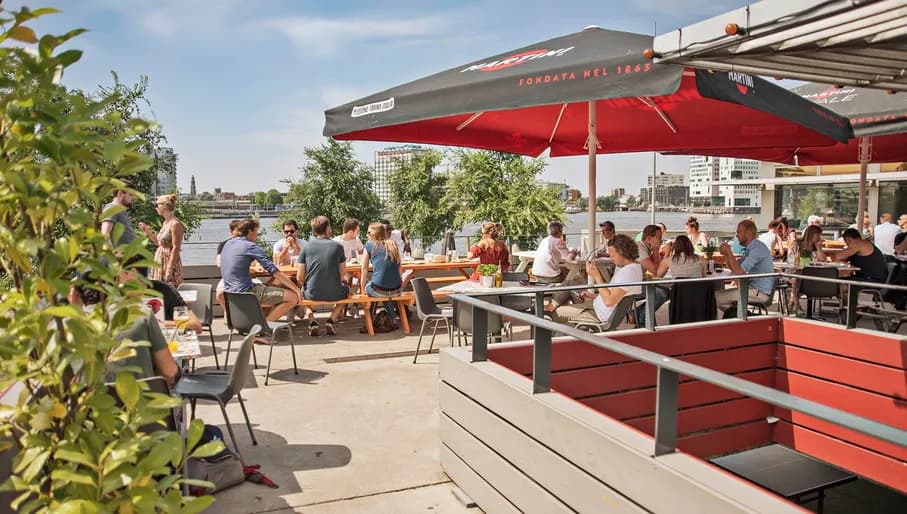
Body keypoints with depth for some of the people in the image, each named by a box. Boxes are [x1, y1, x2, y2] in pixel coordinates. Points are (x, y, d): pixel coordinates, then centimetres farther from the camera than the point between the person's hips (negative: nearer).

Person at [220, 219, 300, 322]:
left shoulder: (228, 244, 14)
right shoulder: (251, 246, -10)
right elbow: (274, 271, -13)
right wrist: (296, 288, -9)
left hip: (230, 293, 10)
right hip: (245, 293, -10)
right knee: (293, 297, -10)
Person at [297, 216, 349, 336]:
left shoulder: (306, 247, -2)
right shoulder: (337, 246, -3)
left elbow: (300, 278, -3)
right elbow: (343, 274, 5)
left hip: (312, 294, 1)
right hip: (334, 294, -1)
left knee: (302, 291, 34)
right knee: (346, 287, 32)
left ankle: (312, 321, 14)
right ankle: (331, 321, 13)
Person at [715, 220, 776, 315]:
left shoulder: (757, 248, -19)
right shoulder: (750, 248, 14)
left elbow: (739, 271, -24)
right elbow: (734, 268, 16)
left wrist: (729, 252, -16)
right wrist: (726, 254, 0)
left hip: (760, 293, -10)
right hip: (753, 289, 10)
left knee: (716, 297, -14)